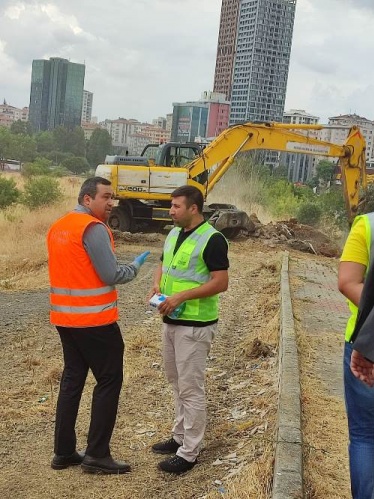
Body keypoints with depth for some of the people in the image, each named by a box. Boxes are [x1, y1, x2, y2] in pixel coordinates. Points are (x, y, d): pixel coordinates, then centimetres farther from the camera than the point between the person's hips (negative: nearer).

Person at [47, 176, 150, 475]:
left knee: (72, 379, 15)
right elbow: (112, 275, -18)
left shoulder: (58, 227, 12)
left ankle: (64, 452, 20)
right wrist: (136, 267, 0)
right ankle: (97, 455, 6)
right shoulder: (94, 228, -16)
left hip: (65, 317, 9)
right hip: (95, 320, -9)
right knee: (109, 381, 2)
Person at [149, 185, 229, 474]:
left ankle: (190, 452, 9)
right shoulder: (173, 234, 10)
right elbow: (163, 265, 21)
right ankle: (180, 437, 33)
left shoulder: (212, 239, -16)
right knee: (177, 383, 18)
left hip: (195, 325, -9)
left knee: (191, 388, -1)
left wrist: (181, 296, -24)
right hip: (171, 321, 9)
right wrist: (157, 285, -2)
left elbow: (221, 282, -19)